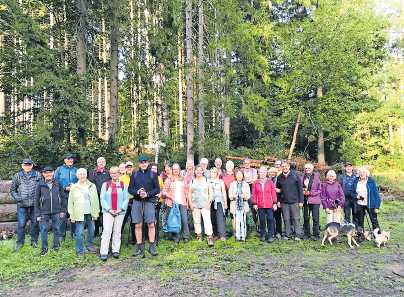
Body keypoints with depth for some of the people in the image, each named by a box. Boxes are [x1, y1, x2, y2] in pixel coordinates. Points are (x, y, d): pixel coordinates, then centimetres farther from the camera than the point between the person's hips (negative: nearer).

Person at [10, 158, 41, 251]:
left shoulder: (37, 175, 4)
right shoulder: (17, 176, 6)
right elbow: (12, 189, 11)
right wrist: (17, 198, -3)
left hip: (35, 204, 0)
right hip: (22, 204, 0)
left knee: (35, 222, 6)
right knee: (21, 224, 2)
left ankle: (34, 241, 19)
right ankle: (19, 242, 15)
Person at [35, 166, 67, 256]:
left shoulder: (58, 184, 2)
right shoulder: (40, 185, 0)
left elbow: (63, 197, 6)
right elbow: (37, 200, 2)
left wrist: (63, 210, 2)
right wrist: (37, 214, -1)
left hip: (56, 211, 1)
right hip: (44, 212, 0)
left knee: (57, 229, 8)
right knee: (44, 230, 3)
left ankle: (56, 246, 24)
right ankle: (44, 248, 17)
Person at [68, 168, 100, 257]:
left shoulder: (92, 186, 6)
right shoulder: (74, 187, 2)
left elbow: (96, 200, 7)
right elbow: (70, 202, 2)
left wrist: (96, 213, 2)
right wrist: (72, 215, -3)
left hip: (91, 213, 2)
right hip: (79, 214, -2)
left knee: (91, 231, 11)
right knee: (79, 233, -2)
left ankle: (90, 246, 30)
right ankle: (80, 251, 10)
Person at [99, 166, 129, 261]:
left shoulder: (123, 185, 5)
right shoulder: (106, 184, 4)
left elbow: (126, 199, 3)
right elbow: (102, 198, 0)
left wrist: (121, 209, -9)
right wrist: (109, 209, -9)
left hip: (120, 212, 1)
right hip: (108, 212, -1)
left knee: (117, 231, 7)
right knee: (106, 231, -7)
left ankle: (116, 250, 16)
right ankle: (103, 252, -3)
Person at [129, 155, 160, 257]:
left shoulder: (153, 174, 7)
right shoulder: (134, 175, 12)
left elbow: (157, 189, 4)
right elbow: (130, 189, 9)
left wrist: (148, 194, -11)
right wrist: (137, 192, -11)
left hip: (149, 202, -2)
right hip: (137, 202, 2)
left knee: (151, 224, -5)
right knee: (137, 225, 4)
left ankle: (152, 246, 6)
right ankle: (139, 247, 15)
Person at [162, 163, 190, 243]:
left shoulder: (183, 179, 13)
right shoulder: (168, 180, 5)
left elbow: (186, 192, 15)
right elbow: (164, 192, 0)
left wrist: (187, 202, 10)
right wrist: (171, 197, -13)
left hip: (182, 203, 2)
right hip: (172, 203, -2)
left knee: (184, 220, -4)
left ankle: (186, 237, 7)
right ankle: (176, 238, 10)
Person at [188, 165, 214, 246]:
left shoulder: (207, 180, 7)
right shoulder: (192, 181, 11)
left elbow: (210, 192, 6)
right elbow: (189, 193, 11)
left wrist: (209, 202, -4)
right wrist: (190, 203, 1)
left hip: (205, 205, -2)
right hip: (195, 205, 2)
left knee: (207, 220, -12)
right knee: (196, 221, 5)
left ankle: (210, 237, -13)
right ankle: (199, 236, 17)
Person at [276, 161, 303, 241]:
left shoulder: (295, 176, -3)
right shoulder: (279, 178, 6)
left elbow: (300, 189, -2)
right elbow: (277, 189, 14)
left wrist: (301, 201, -5)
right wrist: (278, 201, 7)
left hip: (294, 201, -3)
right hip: (284, 202, 3)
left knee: (296, 218, 1)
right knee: (286, 219, 7)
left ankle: (297, 235, 10)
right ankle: (287, 234, 17)